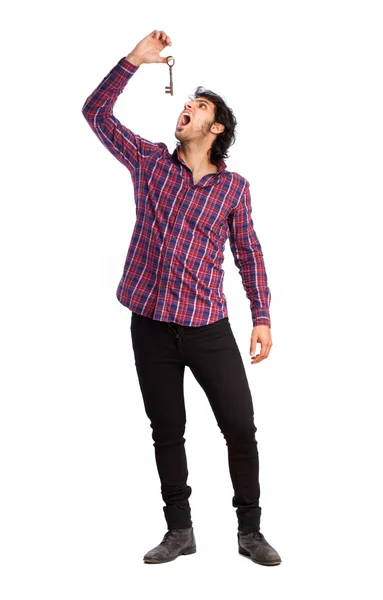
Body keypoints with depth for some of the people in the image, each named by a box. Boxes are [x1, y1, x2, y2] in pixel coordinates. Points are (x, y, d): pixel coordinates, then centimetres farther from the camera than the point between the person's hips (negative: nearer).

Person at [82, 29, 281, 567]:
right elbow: (96, 112, 6)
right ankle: (180, 531, 25)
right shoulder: (150, 161, 6)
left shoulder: (234, 187, 3)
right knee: (167, 432, 11)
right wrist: (135, 60, -2)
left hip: (208, 326, -1)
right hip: (151, 323, 1)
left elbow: (249, 253, 7)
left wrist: (262, 316, 1)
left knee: (241, 428, 0)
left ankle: (250, 531, 18)